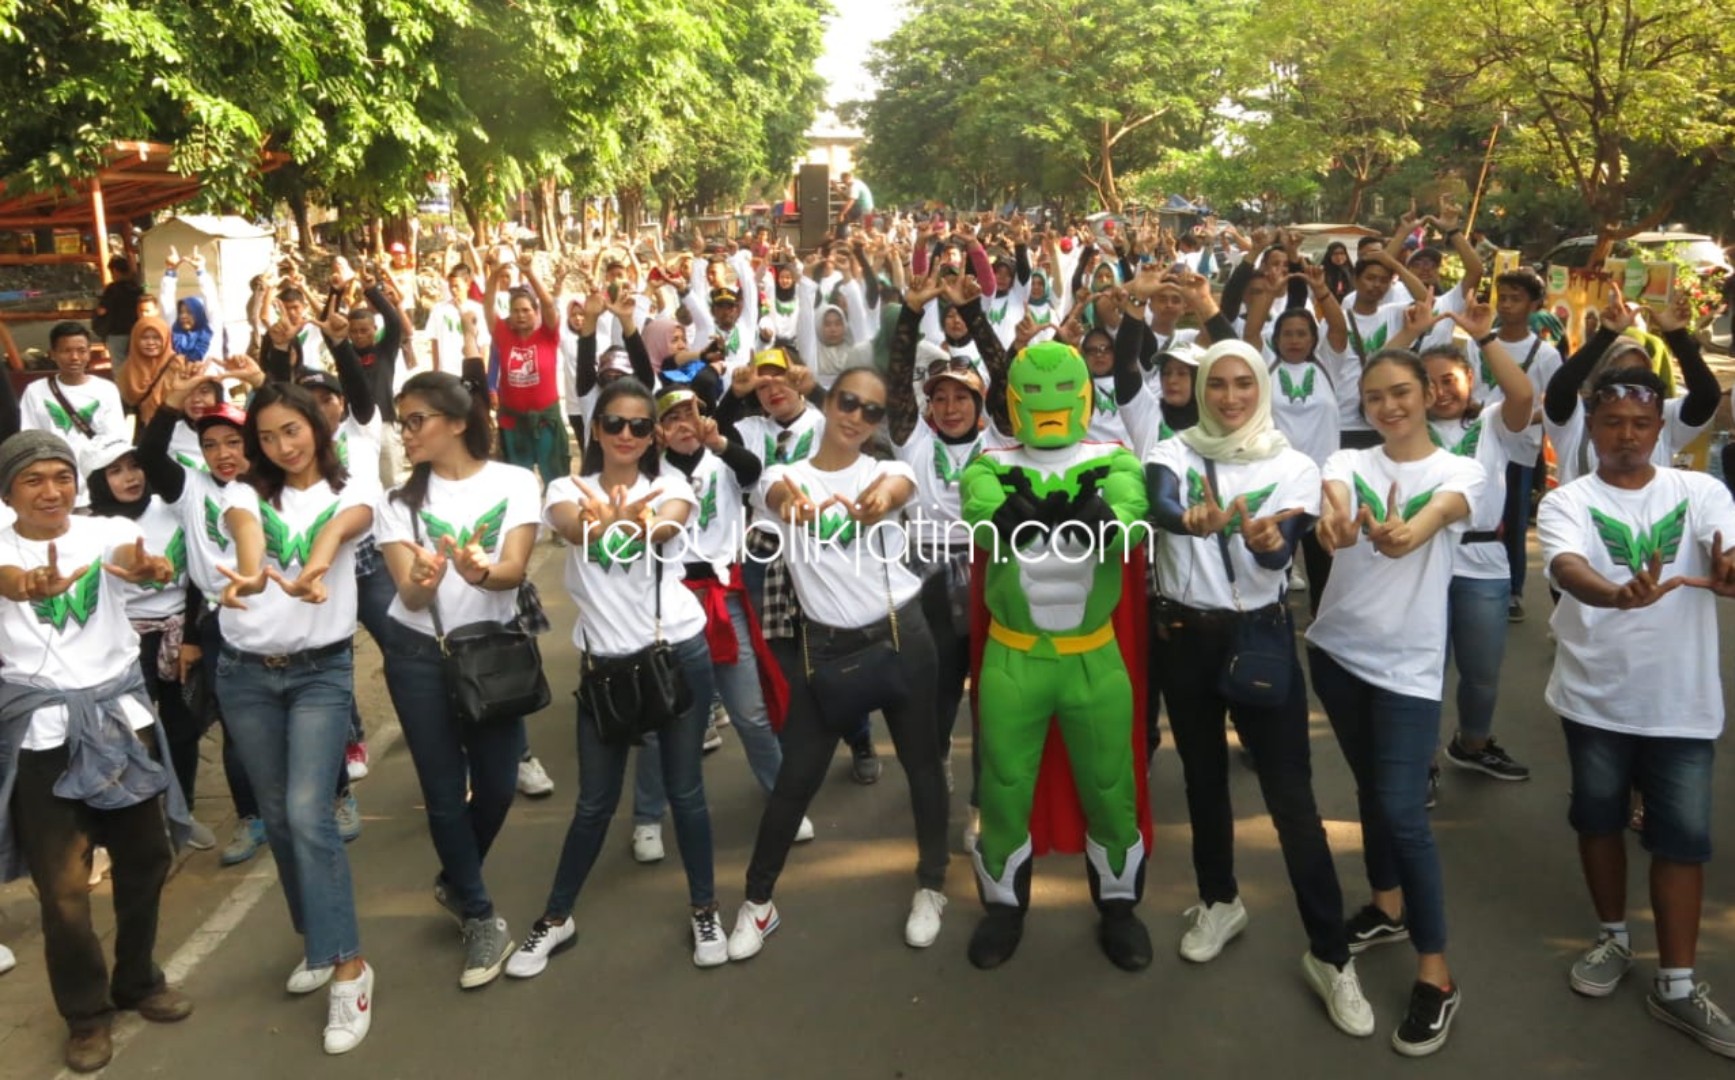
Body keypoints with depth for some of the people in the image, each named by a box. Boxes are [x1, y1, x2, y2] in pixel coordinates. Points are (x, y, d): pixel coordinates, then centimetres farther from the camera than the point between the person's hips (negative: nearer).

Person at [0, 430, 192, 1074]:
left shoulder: (106, 531, -2)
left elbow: (134, 558, -25)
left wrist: (143, 567, -50)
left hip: (120, 715, 2)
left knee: (145, 858, 13)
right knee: (63, 884, 2)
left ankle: (138, 980, 35)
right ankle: (86, 1011, 23)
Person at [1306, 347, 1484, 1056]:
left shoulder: (1459, 471, -4)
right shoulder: (1349, 461, 2)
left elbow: (1439, 514, -28)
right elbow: (1333, 498, -22)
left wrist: (1406, 533, -53)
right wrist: (1333, 520, -48)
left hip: (1407, 663, -4)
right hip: (1337, 648, 4)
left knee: (1403, 812, -8)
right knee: (1370, 789, 19)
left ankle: (1436, 976, 4)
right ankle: (1387, 906, 40)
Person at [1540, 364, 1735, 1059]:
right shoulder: (1567, 503, -7)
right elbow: (1568, 570, -27)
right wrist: (1619, 595, -50)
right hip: (1596, 697, 0)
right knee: (1599, 818, 14)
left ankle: (1675, 985, 18)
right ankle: (1613, 938, 36)